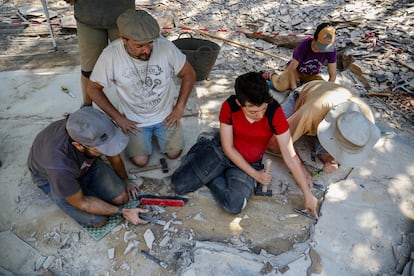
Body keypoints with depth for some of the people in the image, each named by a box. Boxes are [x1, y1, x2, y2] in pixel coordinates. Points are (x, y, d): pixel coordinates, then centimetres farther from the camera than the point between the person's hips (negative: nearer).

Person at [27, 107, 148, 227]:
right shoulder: (59, 166, -43)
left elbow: (114, 156, -6)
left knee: (121, 197, -6)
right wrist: (122, 212, -21)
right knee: (98, 220, -12)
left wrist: (125, 181, 10)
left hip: (86, 163, 4)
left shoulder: (95, 132, -31)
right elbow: (80, 202, -24)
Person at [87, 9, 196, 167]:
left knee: (174, 153, 2)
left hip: (166, 114, 1)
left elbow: (189, 74, -9)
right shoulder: (111, 55, -25)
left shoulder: (165, 46, -24)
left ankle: (156, 131, 30)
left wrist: (179, 108, -11)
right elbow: (93, 89, -10)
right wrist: (118, 118, -12)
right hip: (133, 119, 0)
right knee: (140, 161, -5)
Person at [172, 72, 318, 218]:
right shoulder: (229, 106, -24)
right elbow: (228, 148, -15)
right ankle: (201, 149, 18)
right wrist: (255, 174, -14)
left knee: (234, 205, -26)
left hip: (250, 162, 0)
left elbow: (290, 157, -21)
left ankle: (209, 176, 3)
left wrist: (308, 194, -17)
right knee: (179, 184, -9)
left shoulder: (274, 112, -27)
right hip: (220, 150, 1)